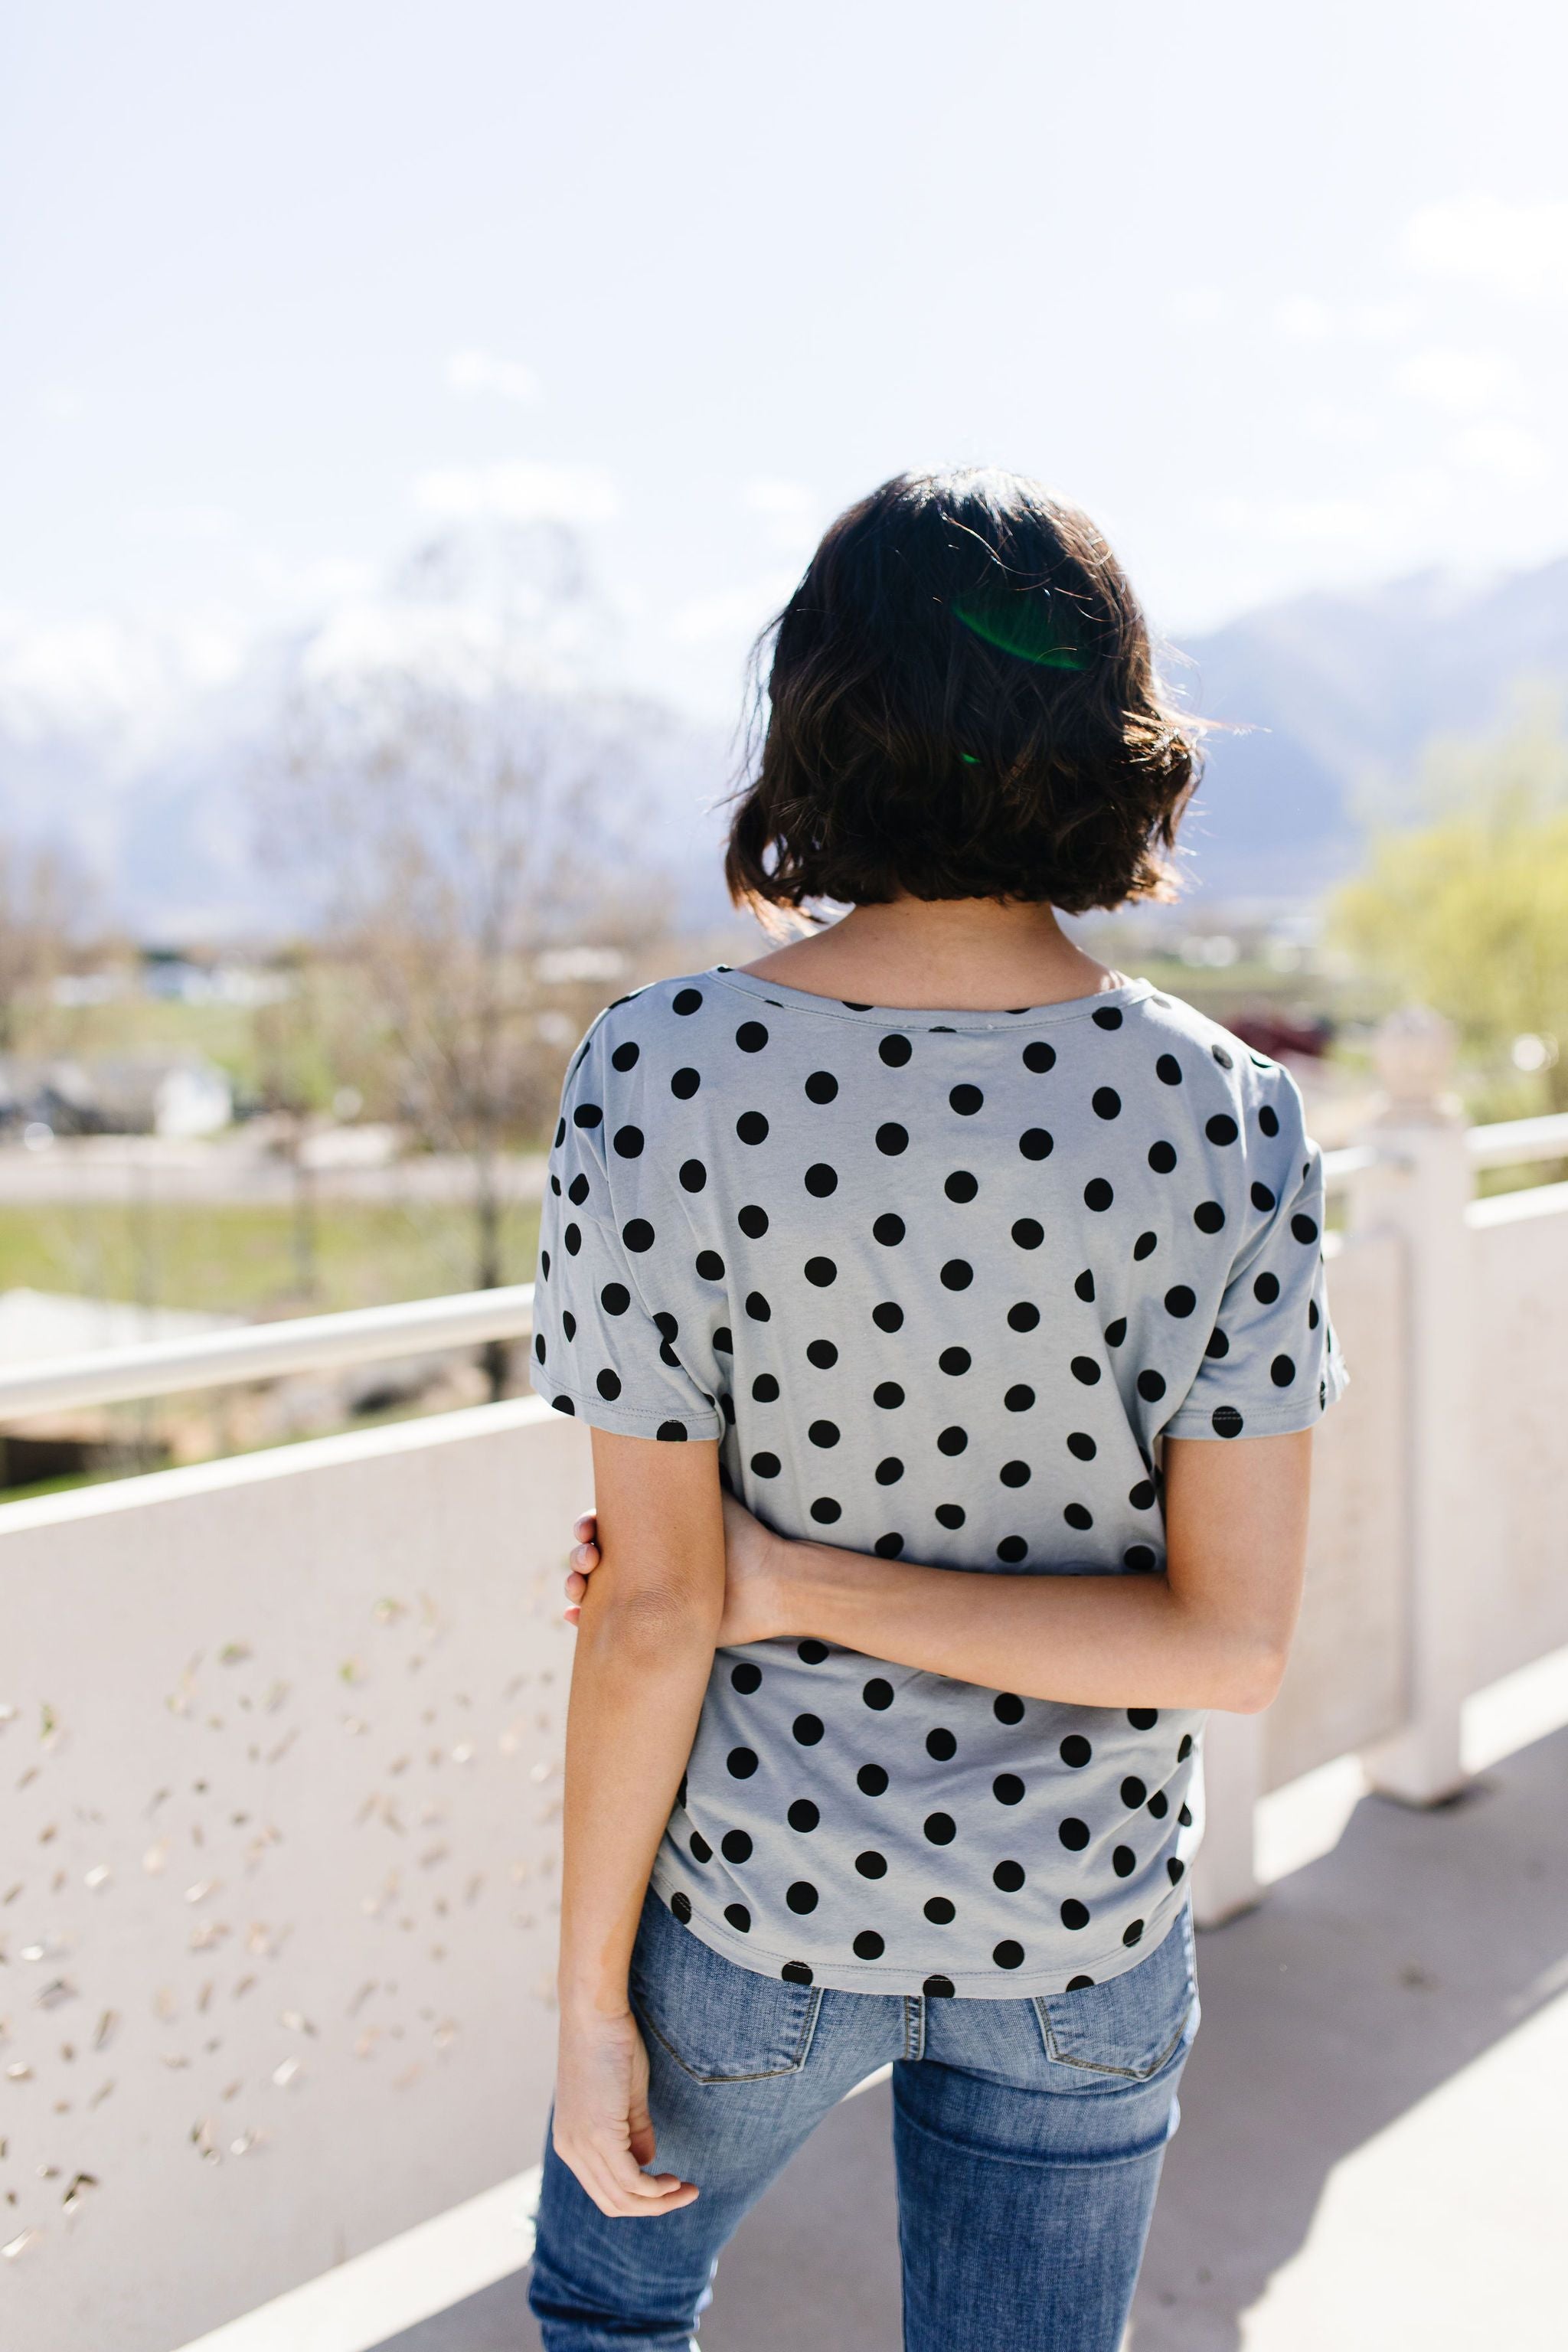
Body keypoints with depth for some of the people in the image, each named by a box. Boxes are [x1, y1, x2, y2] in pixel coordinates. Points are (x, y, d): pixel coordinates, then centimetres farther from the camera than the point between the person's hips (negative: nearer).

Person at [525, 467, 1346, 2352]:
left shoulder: (662, 1078, -21)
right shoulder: (1223, 1114, -15)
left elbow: (653, 1607, -18)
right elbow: (1236, 1638, -16)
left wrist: (590, 2002, -4)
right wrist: (803, 1581, -13)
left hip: (755, 1900, -1)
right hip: (1079, 1924, 2)